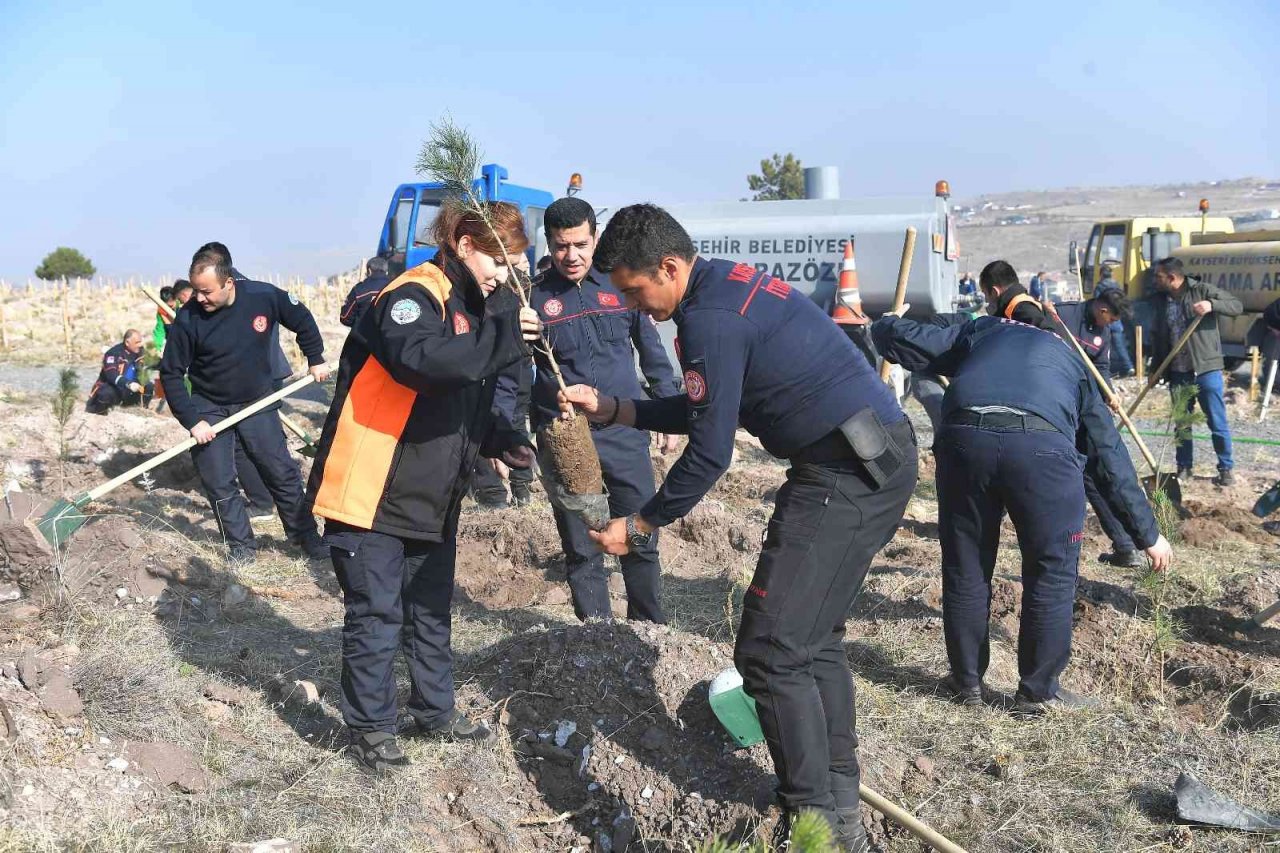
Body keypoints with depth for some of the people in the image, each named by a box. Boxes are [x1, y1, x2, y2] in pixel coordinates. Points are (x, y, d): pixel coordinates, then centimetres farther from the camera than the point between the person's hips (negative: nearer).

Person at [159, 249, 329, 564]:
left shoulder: (264, 296, -18)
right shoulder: (188, 319, -21)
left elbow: (302, 320, 3)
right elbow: (171, 374, -13)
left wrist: (316, 359, 5)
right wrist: (192, 421, -18)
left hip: (258, 403, 1)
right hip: (210, 410, -1)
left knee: (283, 473, 4)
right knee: (219, 484, 1)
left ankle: (306, 536, 19)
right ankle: (241, 545, 16)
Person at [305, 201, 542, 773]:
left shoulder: (465, 307, 15)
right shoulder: (414, 295, -16)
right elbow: (418, 359, -38)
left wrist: (501, 443, 6)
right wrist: (504, 335, -34)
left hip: (429, 496, 9)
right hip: (371, 490, -9)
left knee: (431, 610, 18)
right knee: (377, 614, 1)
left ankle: (434, 710, 33)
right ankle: (370, 727, 17)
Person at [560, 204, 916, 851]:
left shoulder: (711, 318, -17)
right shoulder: (731, 284, 15)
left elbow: (710, 453, -14)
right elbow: (709, 409, 22)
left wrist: (639, 527, -2)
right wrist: (613, 409, 17)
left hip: (844, 474, -11)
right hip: (878, 462, 11)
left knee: (772, 650, -7)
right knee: (814, 638, 17)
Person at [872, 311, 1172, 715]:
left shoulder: (978, 331, 35)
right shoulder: (1072, 363, 35)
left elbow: (902, 340, 26)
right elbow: (1110, 458, 32)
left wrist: (884, 326, 50)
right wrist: (1148, 534, 37)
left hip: (964, 437, 1)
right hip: (1042, 446, -1)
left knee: (965, 571, 17)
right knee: (1051, 574, 16)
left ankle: (966, 681, 31)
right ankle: (1039, 691, 24)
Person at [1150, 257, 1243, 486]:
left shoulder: (1202, 290, -5)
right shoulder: (1159, 299, 8)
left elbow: (1237, 306, -9)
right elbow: (1157, 336, 16)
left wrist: (1211, 304, -26)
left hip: (1206, 369, -4)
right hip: (1178, 372, 4)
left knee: (1217, 423, 1)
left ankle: (1226, 469, 12)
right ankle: (1184, 467, 22)